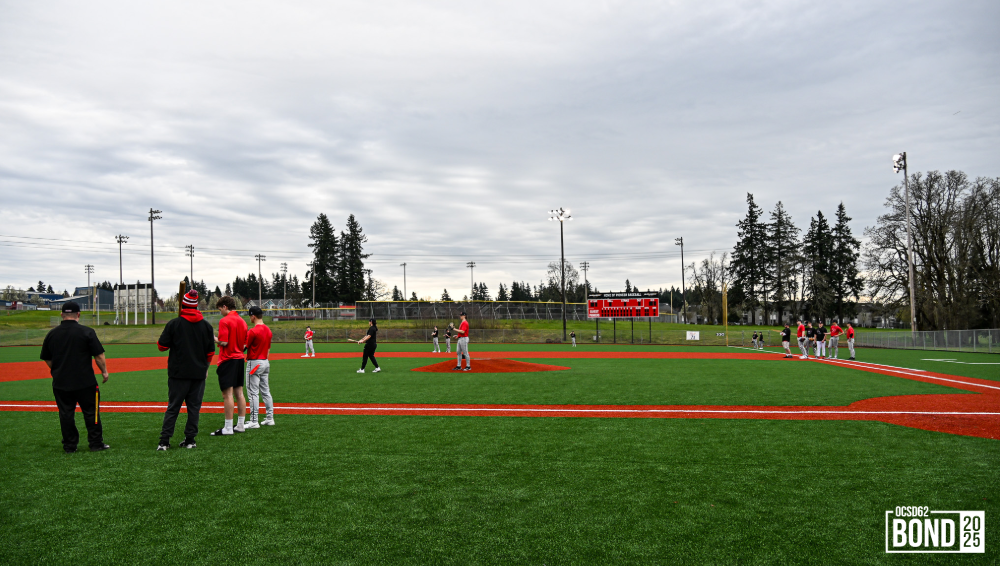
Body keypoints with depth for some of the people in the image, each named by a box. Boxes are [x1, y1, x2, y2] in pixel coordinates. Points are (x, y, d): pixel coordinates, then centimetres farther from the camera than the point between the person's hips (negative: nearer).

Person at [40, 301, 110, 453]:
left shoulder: (52, 334, 4)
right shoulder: (86, 332, -9)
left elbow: (47, 359, 11)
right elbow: (99, 356, -10)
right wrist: (104, 371, 3)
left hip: (60, 383, 4)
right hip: (85, 382, -3)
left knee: (66, 414, 10)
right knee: (91, 412, 6)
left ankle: (69, 446, 16)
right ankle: (96, 444, 10)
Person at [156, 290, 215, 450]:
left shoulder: (174, 323, -5)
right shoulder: (206, 325, 3)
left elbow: (162, 346, -2)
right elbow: (211, 351, 6)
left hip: (178, 372, -1)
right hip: (199, 373, 2)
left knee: (173, 407, 4)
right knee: (194, 407, 7)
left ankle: (164, 441, 3)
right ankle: (190, 440, 10)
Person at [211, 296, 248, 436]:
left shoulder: (224, 321, -11)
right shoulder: (242, 321, 12)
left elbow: (224, 342, -17)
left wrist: (214, 339, 0)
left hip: (228, 360, -8)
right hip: (240, 359, 8)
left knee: (227, 394, -5)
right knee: (239, 393, 11)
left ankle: (228, 428, -3)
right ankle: (240, 425, 15)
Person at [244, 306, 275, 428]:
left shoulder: (253, 331, -17)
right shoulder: (268, 330, 9)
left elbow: (244, 347, -13)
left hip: (254, 363, -8)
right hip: (265, 362, 8)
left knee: (253, 393, -4)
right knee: (265, 391, 13)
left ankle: (253, 421, -3)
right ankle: (269, 418, 16)